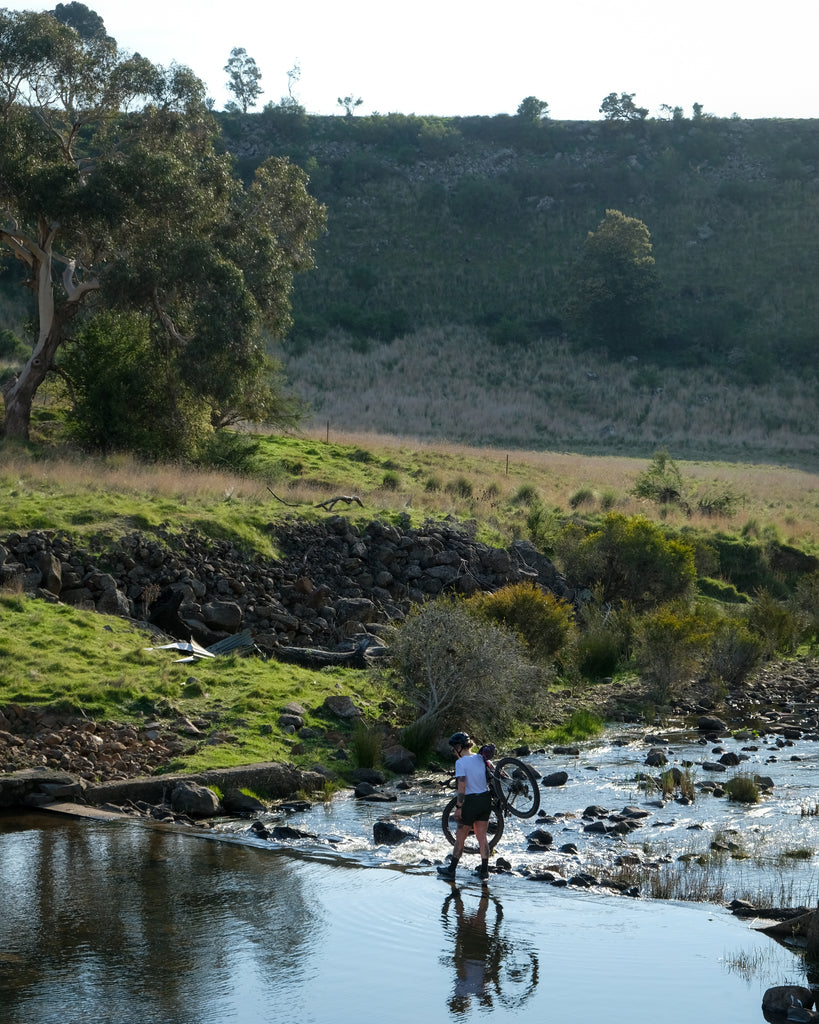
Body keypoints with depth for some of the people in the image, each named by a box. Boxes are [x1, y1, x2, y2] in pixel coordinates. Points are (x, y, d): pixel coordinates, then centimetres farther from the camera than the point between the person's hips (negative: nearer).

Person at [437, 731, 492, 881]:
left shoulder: (461, 762, -15)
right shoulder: (480, 758, 4)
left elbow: (462, 787, -18)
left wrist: (458, 808, -14)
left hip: (471, 801, -6)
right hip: (486, 799, 6)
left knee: (460, 837, 7)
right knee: (482, 836, 13)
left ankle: (451, 869, 18)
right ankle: (484, 870, 14)